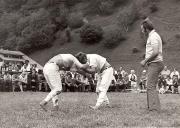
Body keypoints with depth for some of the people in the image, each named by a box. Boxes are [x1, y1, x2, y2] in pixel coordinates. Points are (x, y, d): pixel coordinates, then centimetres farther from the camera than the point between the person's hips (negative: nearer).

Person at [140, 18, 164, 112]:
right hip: (153, 64, 10)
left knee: (151, 86, -12)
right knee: (150, 86, 12)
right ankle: (150, 107, 16)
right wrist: (146, 60, 14)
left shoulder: (153, 36, -13)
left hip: (155, 64, -10)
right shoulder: (152, 36, 19)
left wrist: (145, 61, -14)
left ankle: (155, 108, -13)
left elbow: (155, 52, -22)